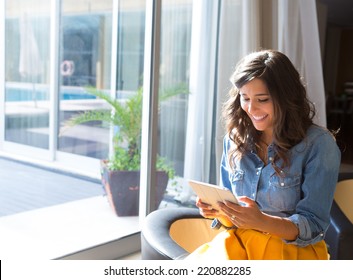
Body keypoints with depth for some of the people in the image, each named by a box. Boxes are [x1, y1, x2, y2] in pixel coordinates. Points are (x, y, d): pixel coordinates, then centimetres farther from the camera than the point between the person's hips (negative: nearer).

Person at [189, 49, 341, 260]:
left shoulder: (319, 144, -8)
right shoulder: (234, 139, 6)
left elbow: (313, 226, -10)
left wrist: (261, 221, -27)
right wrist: (219, 211, -11)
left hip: (294, 248, -3)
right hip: (237, 241, 4)